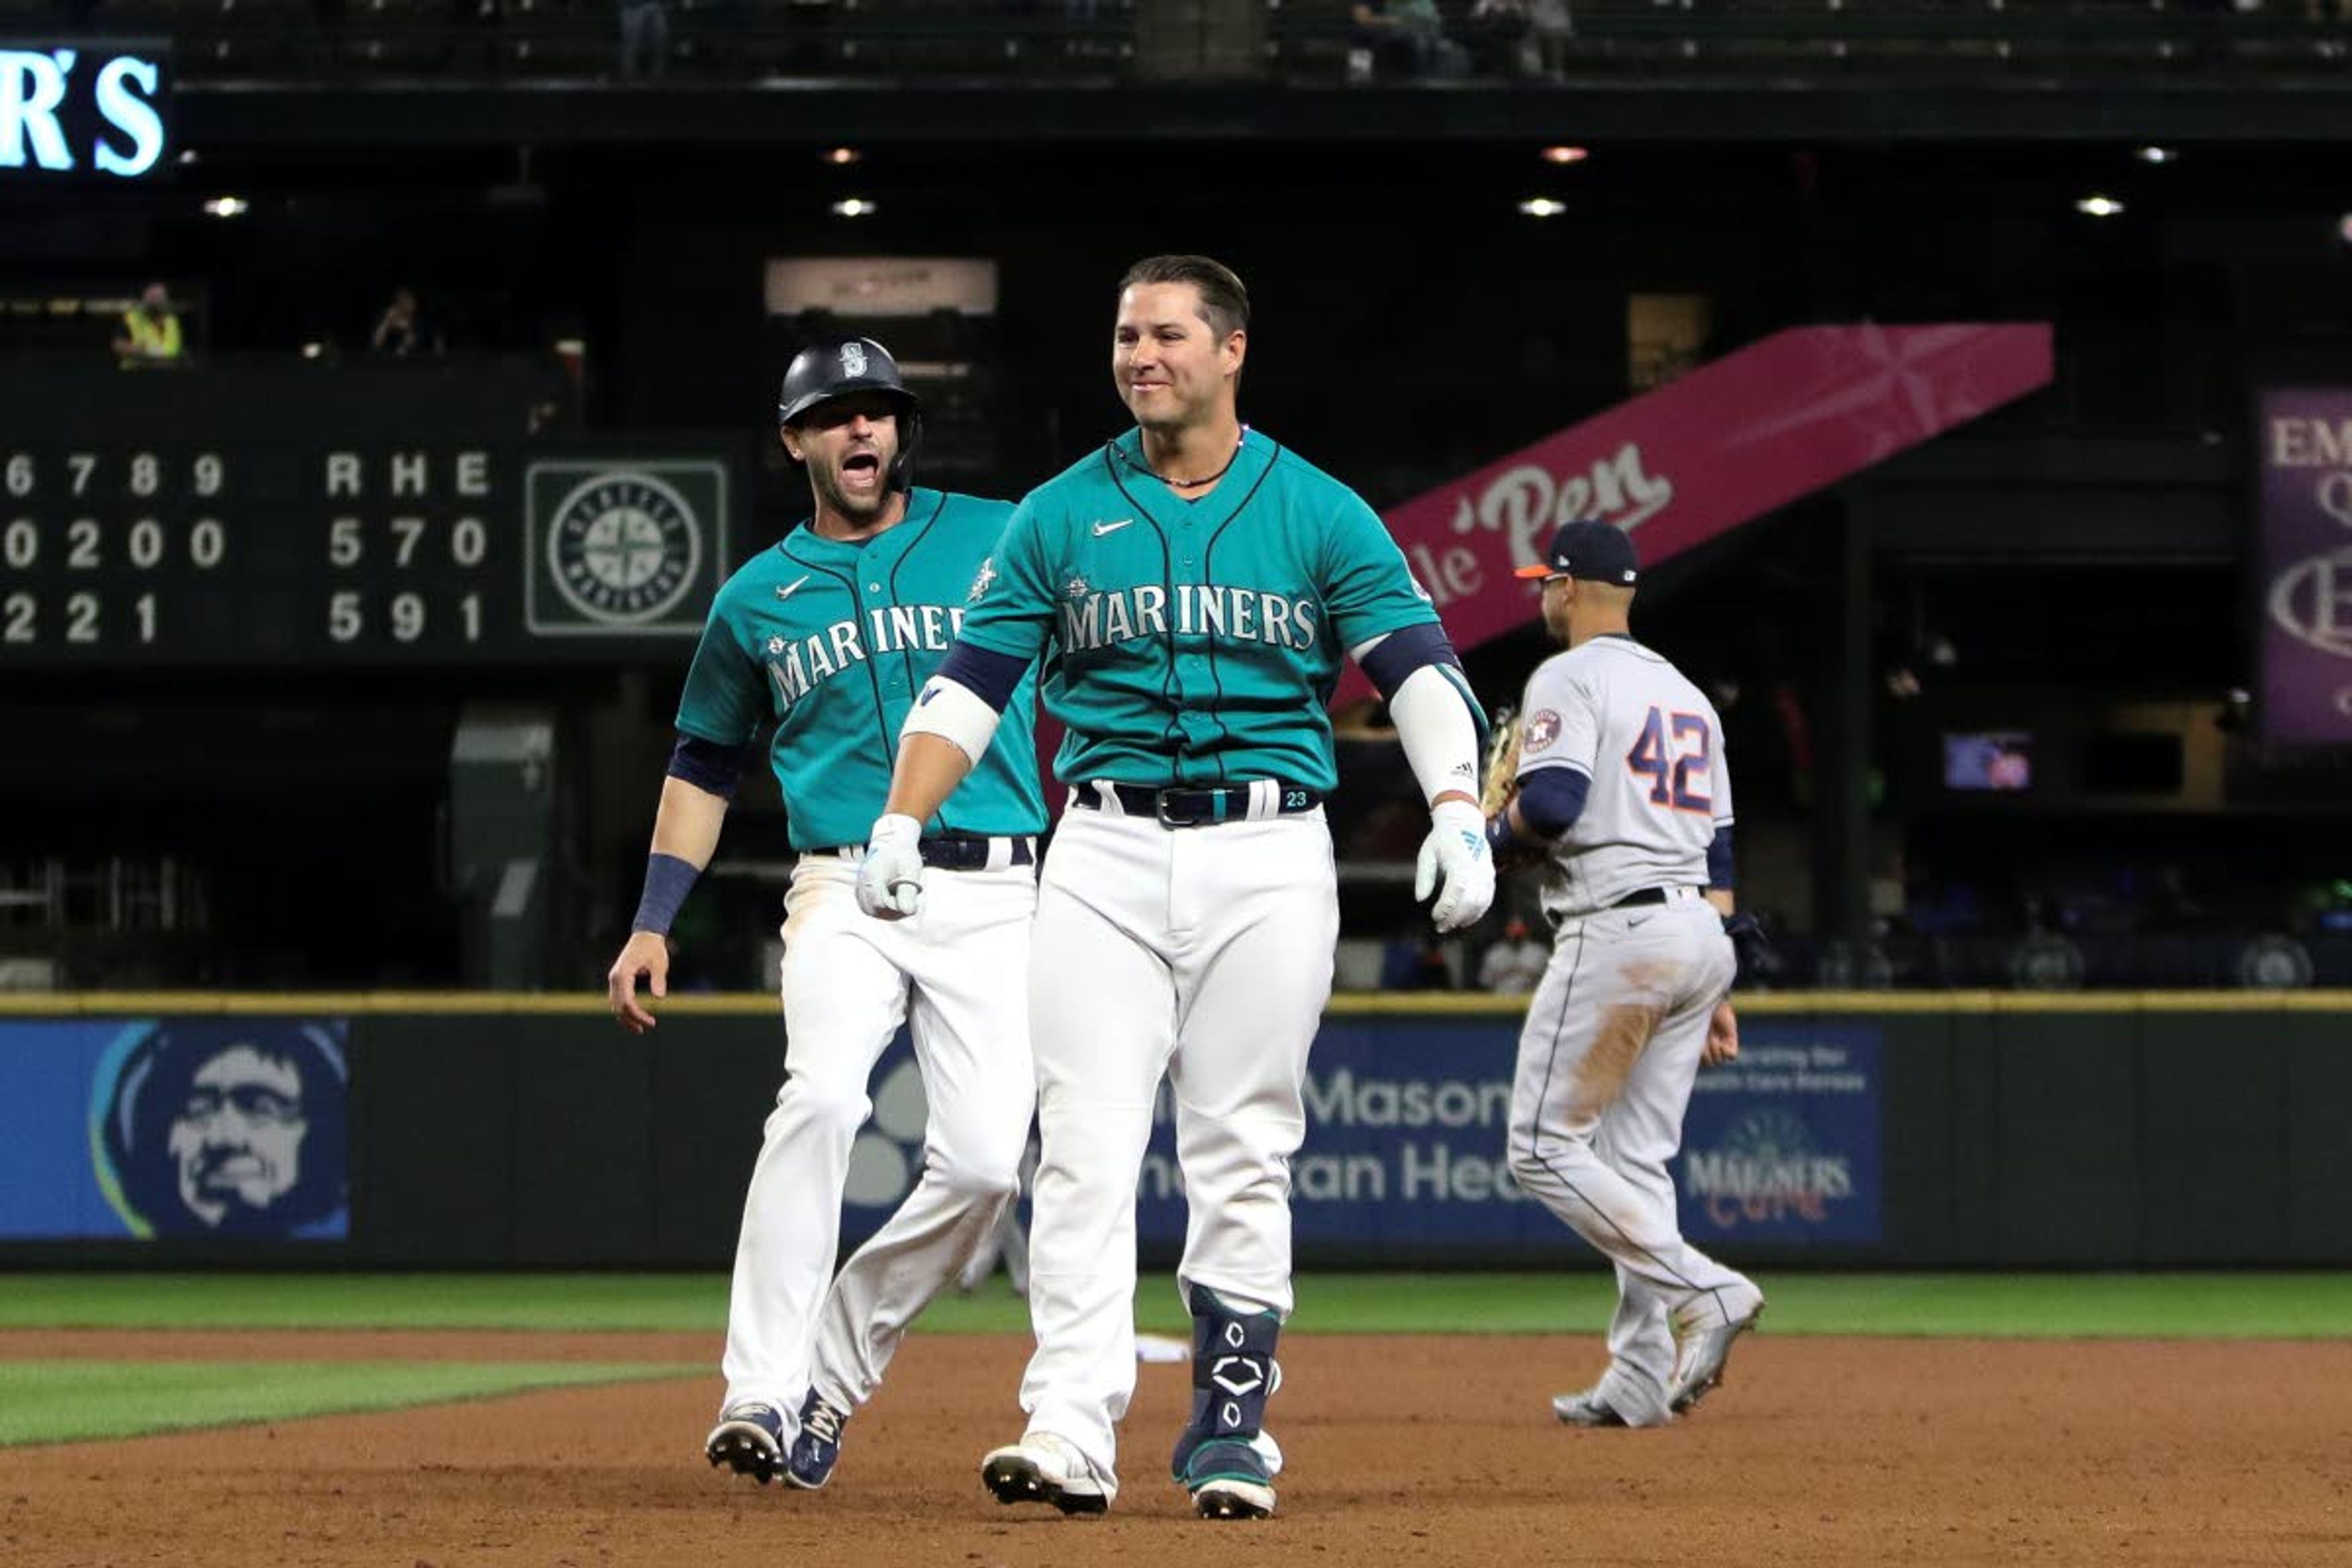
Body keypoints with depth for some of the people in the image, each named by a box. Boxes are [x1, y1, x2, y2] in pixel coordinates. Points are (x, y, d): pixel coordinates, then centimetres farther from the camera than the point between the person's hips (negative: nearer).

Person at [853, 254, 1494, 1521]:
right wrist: (898, 823, -8)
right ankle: (1071, 1427, -15)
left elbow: (1420, 667, -2)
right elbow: (969, 679, 5)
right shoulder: (1061, 516, 7)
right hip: (1106, 857, 1)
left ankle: (1230, 1421, 10)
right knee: (1085, 1145, -9)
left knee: (1243, 1157, 2)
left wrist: (1458, 812, -18)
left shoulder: (1319, 514, 4)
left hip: (1268, 858, -1)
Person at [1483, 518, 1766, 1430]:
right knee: (1636, 1162, 10)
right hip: (1702, 935, 8)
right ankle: (1640, 1380, 4)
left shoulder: (1569, 678, -5)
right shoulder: (1687, 694, 21)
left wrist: (1493, 836, 2)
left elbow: (1553, 803, -21)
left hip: (1617, 931, -8)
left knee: (1544, 1149, -5)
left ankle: (1705, 1291, -17)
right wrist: (1715, 994, 21)